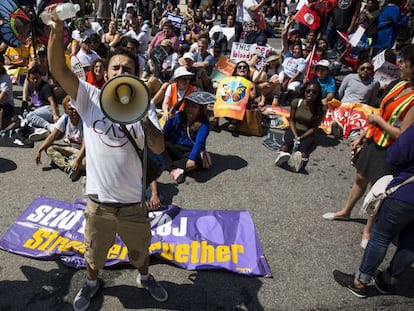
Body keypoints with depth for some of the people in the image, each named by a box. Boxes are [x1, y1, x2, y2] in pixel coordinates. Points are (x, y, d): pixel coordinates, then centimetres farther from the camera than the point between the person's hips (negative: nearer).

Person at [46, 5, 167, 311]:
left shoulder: (143, 106, -6)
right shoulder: (90, 98, -7)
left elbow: (158, 148, -17)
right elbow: (58, 69, -20)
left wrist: (143, 118, -32)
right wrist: (57, 29, -33)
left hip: (133, 202, 0)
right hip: (98, 201, 0)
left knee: (141, 249, 24)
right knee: (94, 251, 25)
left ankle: (145, 277, 55)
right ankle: (92, 282, 55)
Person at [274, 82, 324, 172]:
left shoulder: (319, 109, -7)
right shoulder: (296, 102, -3)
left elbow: (314, 128, -8)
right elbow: (291, 121, 0)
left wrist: (301, 138, -22)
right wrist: (295, 136, -17)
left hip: (308, 134, -1)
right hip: (293, 130, 1)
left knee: (306, 143, -35)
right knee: (289, 139, -34)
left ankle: (301, 157, -67)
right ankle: (282, 152, -66)